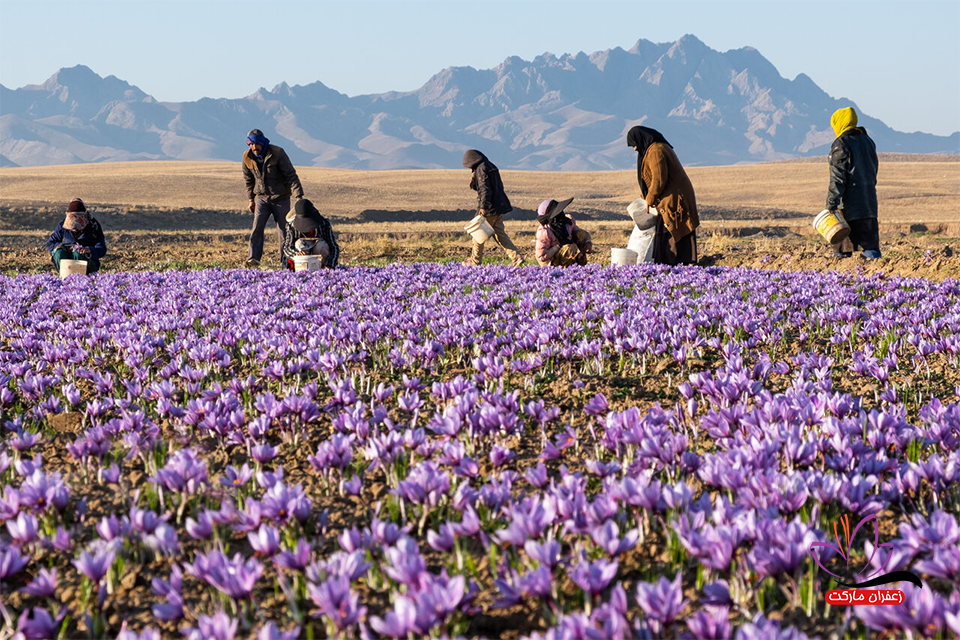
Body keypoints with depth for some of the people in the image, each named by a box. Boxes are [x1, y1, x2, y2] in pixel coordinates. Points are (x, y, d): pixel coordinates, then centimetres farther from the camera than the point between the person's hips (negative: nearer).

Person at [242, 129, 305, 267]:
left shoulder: (277, 153, -15)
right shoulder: (247, 157, -4)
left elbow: (291, 175, -13)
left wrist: (298, 196, -20)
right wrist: (251, 199, 12)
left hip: (280, 197, -2)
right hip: (261, 197, 2)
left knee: (283, 229, 0)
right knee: (257, 227, -13)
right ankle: (253, 259, -15)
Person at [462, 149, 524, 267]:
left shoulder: (481, 169, -12)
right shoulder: (491, 167, 17)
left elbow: (485, 189, -21)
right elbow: (499, 186, 22)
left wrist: (483, 207, -25)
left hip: (489, 208, -9)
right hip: (498, 207, 9)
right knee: (500, 234, 9)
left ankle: (475, 260, 15)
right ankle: (516, 258, -1)